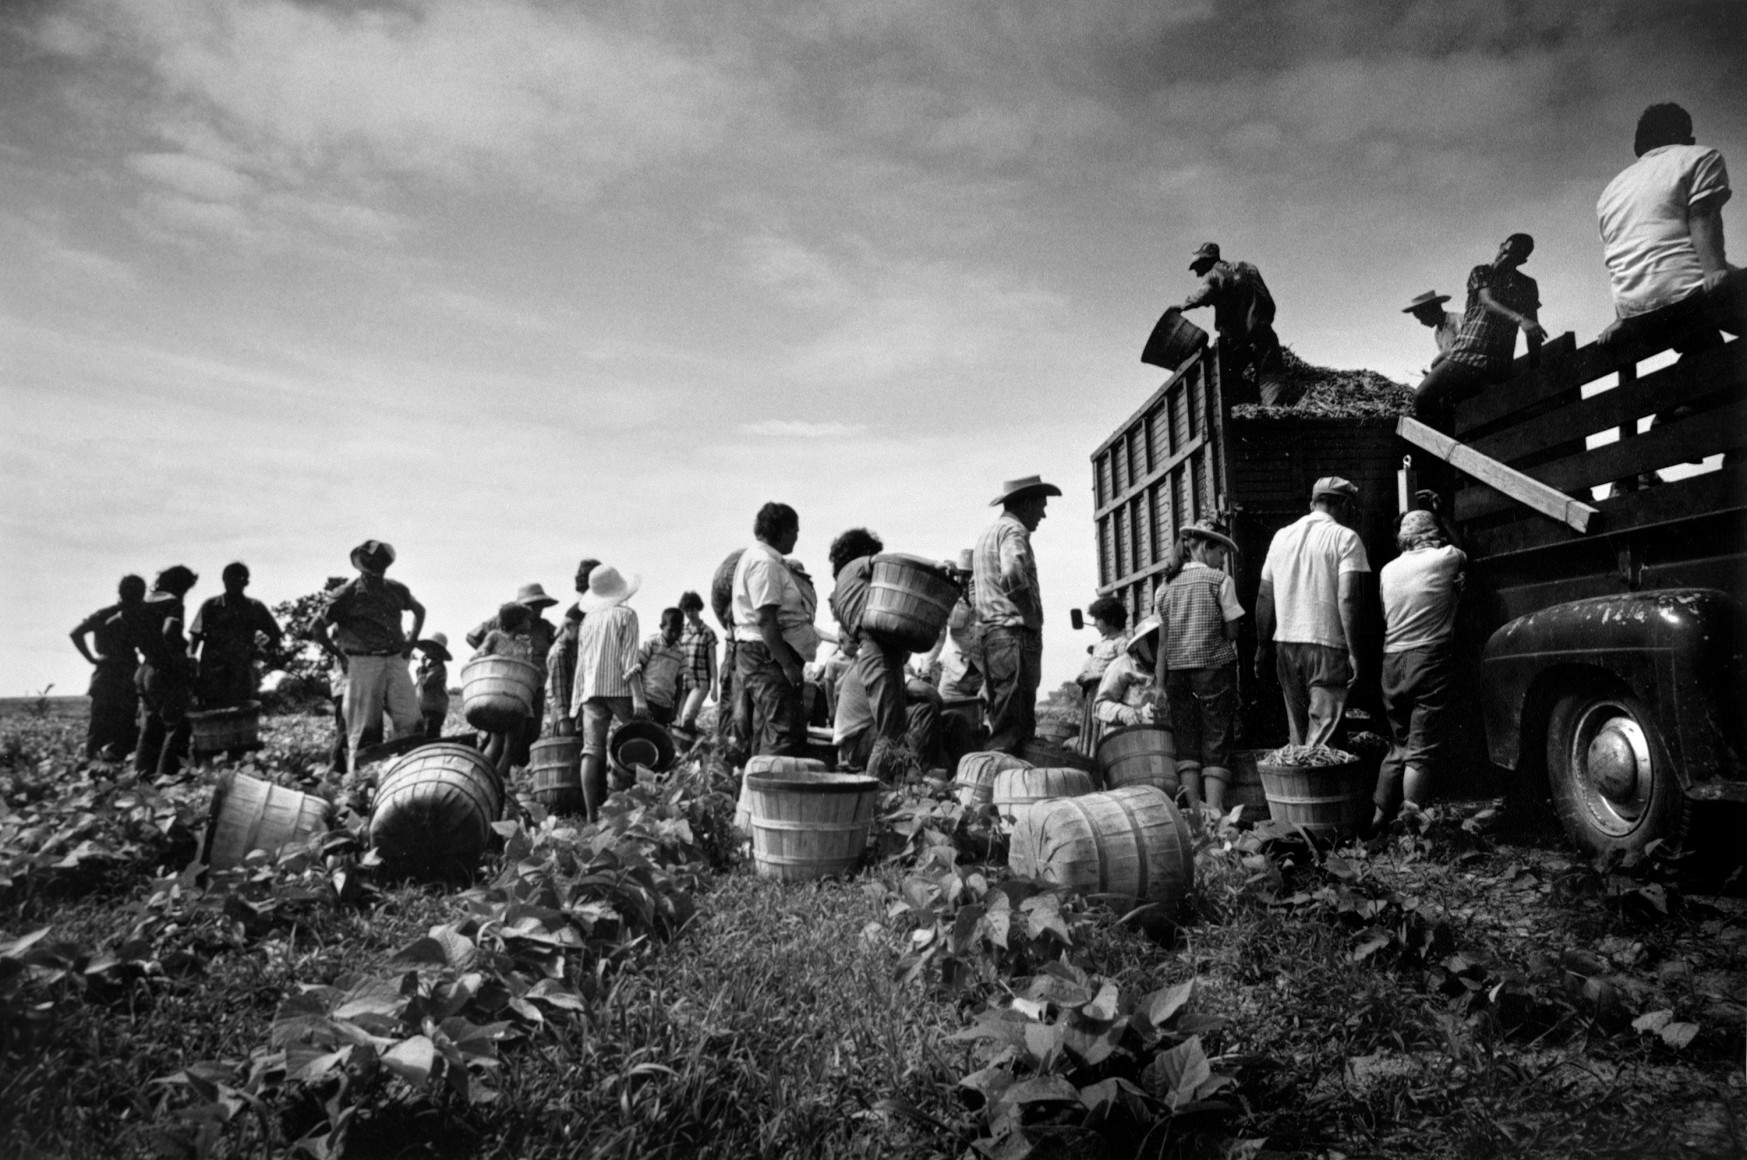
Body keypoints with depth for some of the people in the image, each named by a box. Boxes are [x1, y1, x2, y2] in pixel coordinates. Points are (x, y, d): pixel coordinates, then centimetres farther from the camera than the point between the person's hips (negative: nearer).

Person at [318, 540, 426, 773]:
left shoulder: (396, 590, 8)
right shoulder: (348, 593, -4)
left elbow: (419, 611, 27)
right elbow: (318, 628, -1)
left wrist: (411, 641, 16)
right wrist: (342, 656, -2)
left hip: (395, 662, 4)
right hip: (363, 664, -4)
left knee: (412, 722, -3)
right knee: (364, 727, -1)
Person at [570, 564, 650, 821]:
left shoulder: (587, 621, 18)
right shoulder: (625, 615, 2)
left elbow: (580, 665, 18)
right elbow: (629, 659, -9)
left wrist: (576, 705, 21)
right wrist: (638, 696, -14)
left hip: (590, 691, 5)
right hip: (619, 688, -5)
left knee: (592, 750, -3)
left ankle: (592, 813, -8)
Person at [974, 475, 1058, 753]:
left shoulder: (986, 535, 25)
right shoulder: (1013, 530, -6)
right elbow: (1012, 575, -25)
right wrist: (1032, 614, -14)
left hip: (991, 634, 10)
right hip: (1016, 633, -10)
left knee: (1002, 722, 11)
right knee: (1013, 730, -12)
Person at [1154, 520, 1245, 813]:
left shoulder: (1167, 586, 7)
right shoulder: (1220, 580, -4)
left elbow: (1163, 641, 6)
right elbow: (1232, 632, -5)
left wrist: (1159, 685, 7)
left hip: (1177, 671, 3)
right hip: (1216, 668, -3)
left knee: (1186, 741, 8)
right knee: (1217, 743, 2)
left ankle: (1195, 809, 4)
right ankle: (1214, 809, -3)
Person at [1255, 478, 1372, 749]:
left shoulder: (1281, 536, 12)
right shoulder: (1344, 537, -4)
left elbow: (1264, 596, 12)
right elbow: (1347, 597, -14)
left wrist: (1263, 646, 17)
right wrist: (1354, 653, -12)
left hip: (1286, 644, 5)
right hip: (1327, 645, -5)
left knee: (1297, 734, 13)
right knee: (1322, 738, -4)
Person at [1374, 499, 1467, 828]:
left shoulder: (1388, 570, 10)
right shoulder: (1444, 558, -1)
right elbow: (1463, 555, 23)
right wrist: (1437, 511, 30)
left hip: (1392, 663, 5)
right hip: (1430, 661, -5)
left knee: (1398, 746, 16)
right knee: (1422, 751, -3)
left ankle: (1379, 815, 14)